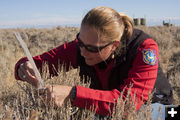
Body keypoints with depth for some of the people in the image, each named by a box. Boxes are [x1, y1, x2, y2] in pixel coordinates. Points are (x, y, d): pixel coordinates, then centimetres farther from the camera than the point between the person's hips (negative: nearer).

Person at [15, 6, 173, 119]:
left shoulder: (145, 49, -31)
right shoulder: (81, 46, -19)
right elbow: (42, 61, -11)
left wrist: (72, 94, -48)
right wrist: (25, 67, -36)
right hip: (107, 106, 2)